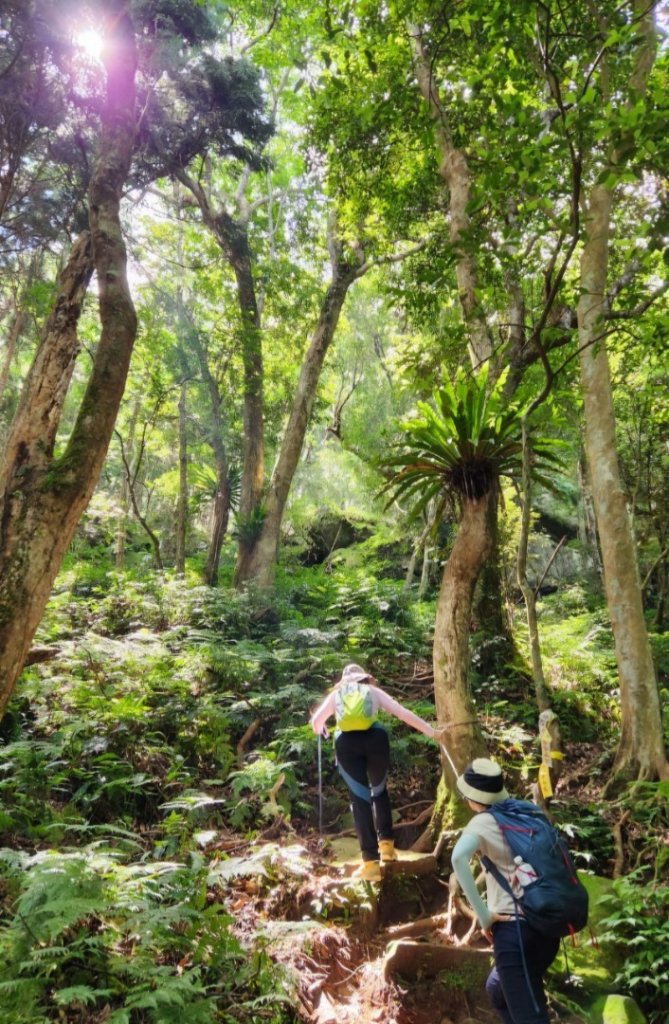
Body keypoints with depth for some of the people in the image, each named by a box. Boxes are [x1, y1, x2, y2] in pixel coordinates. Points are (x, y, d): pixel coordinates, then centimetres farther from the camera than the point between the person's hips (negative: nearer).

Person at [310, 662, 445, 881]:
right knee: (379, 790, 24)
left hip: (346, 742, 0)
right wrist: (432, 732, 20)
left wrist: (320, 731, 45)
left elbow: (316, 720, 21)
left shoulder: (336, 693, 25)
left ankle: (371, 862, 2)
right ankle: (386, 843, 20)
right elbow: (403, 713, 17)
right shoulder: (374, 691, 23)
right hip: (375, 738, 1)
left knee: (359, 798, 6)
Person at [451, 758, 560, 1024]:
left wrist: (483, 914, -19)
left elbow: (458, 857, -25)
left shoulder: (482, 822, -6)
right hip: (547, 926, 8)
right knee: (498, 991, 27)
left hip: (513, 927, -8)